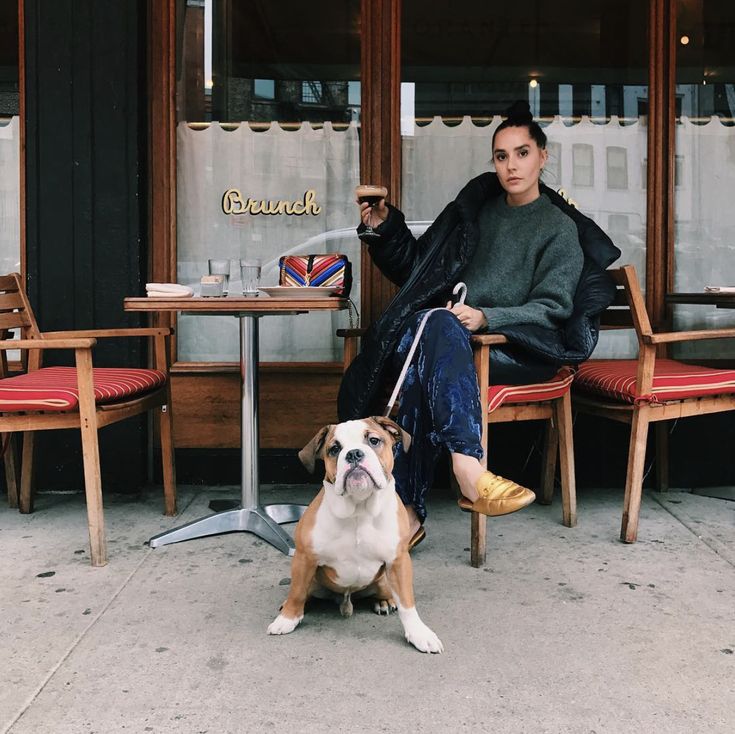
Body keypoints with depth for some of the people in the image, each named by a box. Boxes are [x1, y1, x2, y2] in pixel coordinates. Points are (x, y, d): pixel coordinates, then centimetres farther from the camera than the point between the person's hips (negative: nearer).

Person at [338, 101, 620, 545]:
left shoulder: (560, 228, 9)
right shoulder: (477, 209, 24)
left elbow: (552, 308, -3)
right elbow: (417, 265, 27)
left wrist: (486, 318, -20)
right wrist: (385, 226, 10)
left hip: (522, 350, -4)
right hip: (452, 336, 4)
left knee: (426, 357, -35)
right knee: (435, 323, -35)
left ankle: (409, 512, -44)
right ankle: (468, 470, -49)